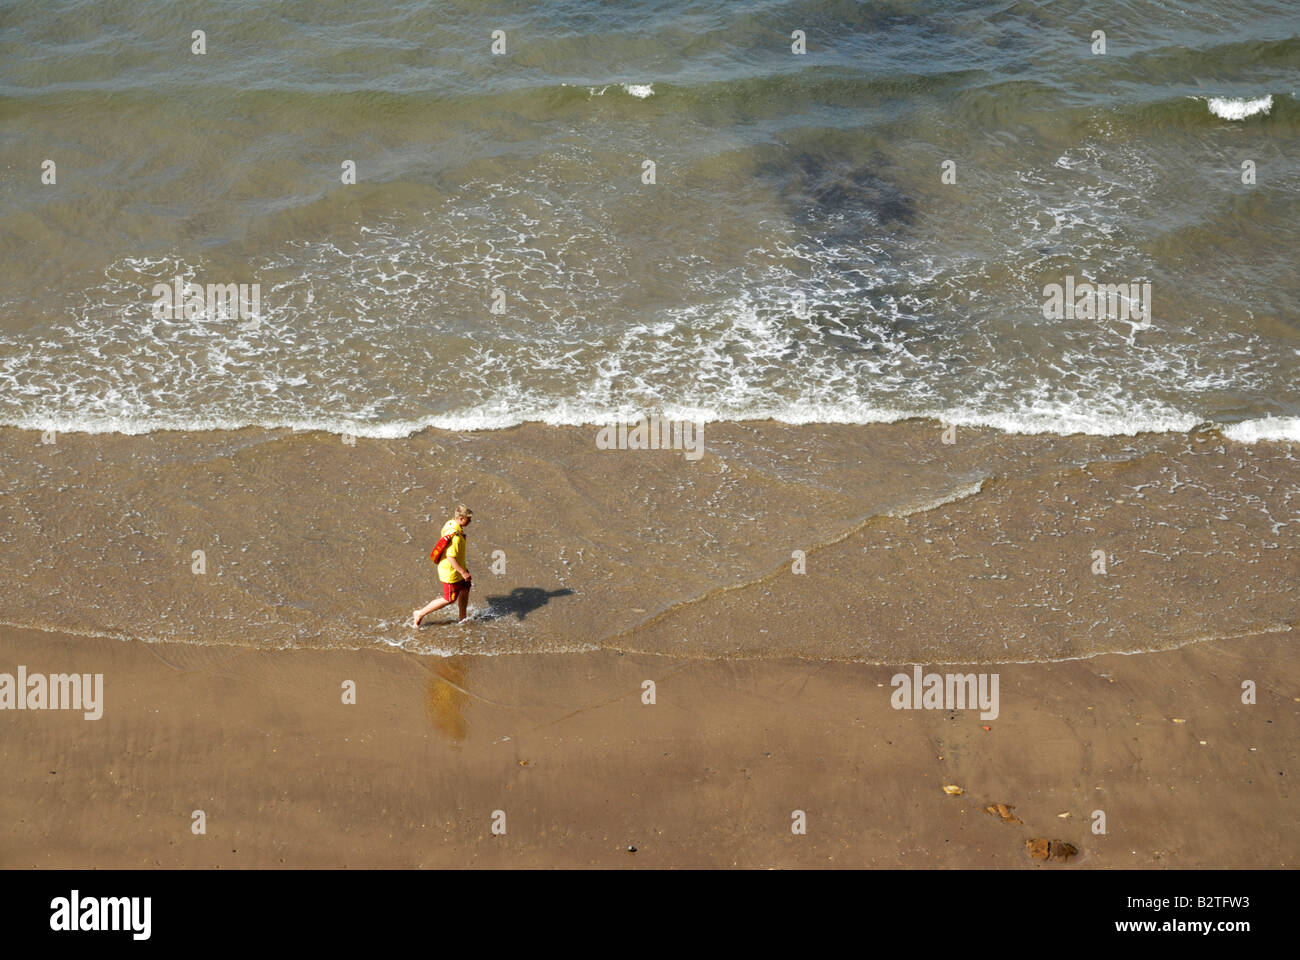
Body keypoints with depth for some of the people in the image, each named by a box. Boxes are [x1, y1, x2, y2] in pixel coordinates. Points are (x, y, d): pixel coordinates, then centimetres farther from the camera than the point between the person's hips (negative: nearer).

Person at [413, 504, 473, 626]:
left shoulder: (450, 523, -5)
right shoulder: (455, 536, -35)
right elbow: (451, 558, -32)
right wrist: (463, 572, -23)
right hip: (451, 572, -10)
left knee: (465, 588, 24)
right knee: (448, 599, 6)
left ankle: (462, 618, 41)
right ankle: (420, 614, 17)